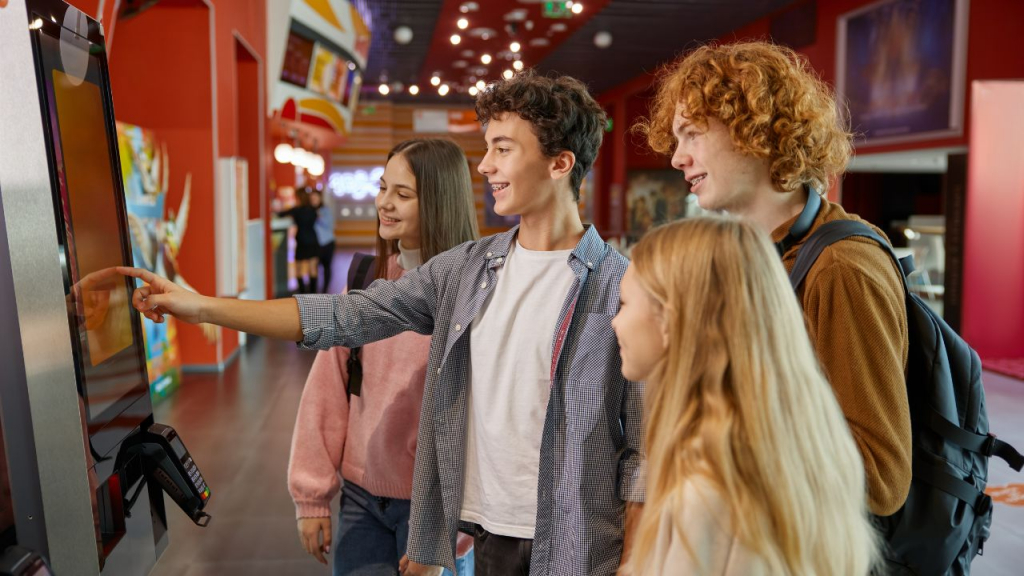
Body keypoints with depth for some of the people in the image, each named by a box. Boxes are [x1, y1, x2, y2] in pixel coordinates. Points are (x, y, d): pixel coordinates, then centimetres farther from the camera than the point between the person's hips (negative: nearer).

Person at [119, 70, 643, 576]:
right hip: (487, 530, 4)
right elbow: (342, 317, -1)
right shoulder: (464, 268, 2)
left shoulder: (622, 285, -12)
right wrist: (202, 307, -4)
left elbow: (642, 445, -9)